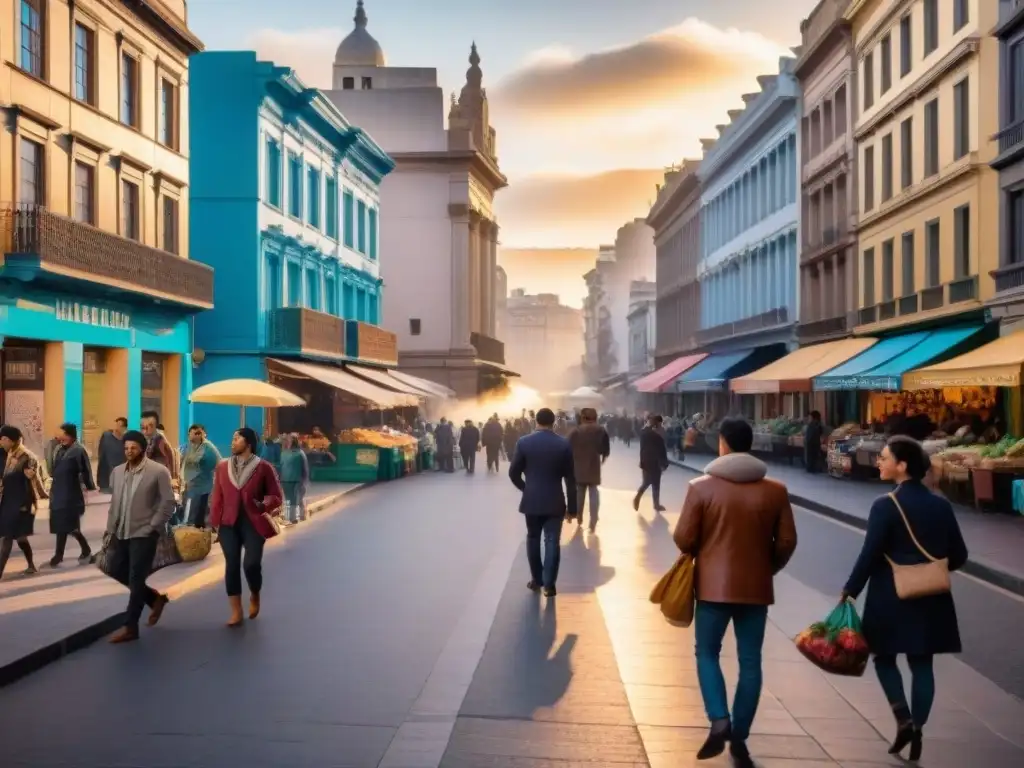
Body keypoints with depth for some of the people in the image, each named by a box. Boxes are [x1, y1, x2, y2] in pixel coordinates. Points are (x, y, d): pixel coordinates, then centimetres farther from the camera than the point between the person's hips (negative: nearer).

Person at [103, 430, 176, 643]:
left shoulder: (159, 471, -9)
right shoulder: (117, 471, 9)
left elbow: (168, 503, -10)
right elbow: (114, 504, 15)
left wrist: (153, 528, -14)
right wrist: (111, 530, 10)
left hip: (144, 534, -7)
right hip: (121, 533, 7)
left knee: (136, 579, -3)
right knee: (114, 569, 10)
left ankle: (130, 627, 7)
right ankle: (155, 598, 27)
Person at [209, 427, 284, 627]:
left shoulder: (263, 467, -3)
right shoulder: (222, 467, 6)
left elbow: (276, 495, 1)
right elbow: (217, 496, 9)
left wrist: (264, 506, -16)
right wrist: (215, 521, 3)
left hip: (253, 523, -3)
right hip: (229, 523, 3)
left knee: (251, 564, -13)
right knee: (232, 565, 0)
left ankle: (255, 596, 20)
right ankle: (236, 612, 10)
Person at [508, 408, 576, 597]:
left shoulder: (523, 442, -5)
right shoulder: (564, 444, -5)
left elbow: (513, 473, -2)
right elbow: (570, 478, -4)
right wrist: (572, 505, 3)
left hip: (531, 500, 1)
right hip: (555, 502, -1)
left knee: (533, 539, 16)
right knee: (552, 541, 3)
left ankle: (536, 579, 23)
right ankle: (549, 584, 1)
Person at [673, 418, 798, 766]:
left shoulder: (701, 487, -10)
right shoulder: (775, 490, -3)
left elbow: (684, 539, -8)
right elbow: (786, 542, 0)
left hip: (713, 585, -2)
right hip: (756, 587, 2)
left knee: (707, 653, 14)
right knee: (750, 661, 11)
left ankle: (720, 722, -3)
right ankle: (739, 737, 15)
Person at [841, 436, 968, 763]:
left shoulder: (886, 505, -16)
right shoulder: (941, 505, 1)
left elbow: (870, 556, -16)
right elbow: (958, 556, 6)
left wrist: (850, 590, -5)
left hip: (892, 598, -4)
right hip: (930, 600, 5)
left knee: (885, 658, 14)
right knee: (922, 664, 12)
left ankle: (903, 719, 1)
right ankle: (916, 730, 14)